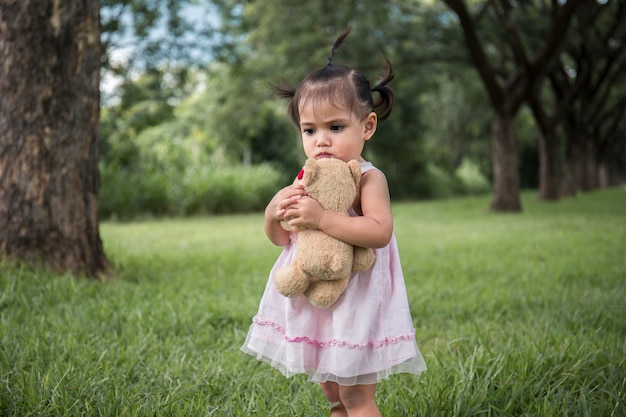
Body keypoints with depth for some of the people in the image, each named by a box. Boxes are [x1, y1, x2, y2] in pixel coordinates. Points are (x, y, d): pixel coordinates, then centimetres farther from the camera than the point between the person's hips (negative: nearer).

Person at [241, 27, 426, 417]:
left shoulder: (369, 178, -14)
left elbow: (379, 232, -30)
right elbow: (281, 238, 10)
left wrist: (322, 218, -37)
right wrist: (274, 211, -12)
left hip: (354, 301, -7)